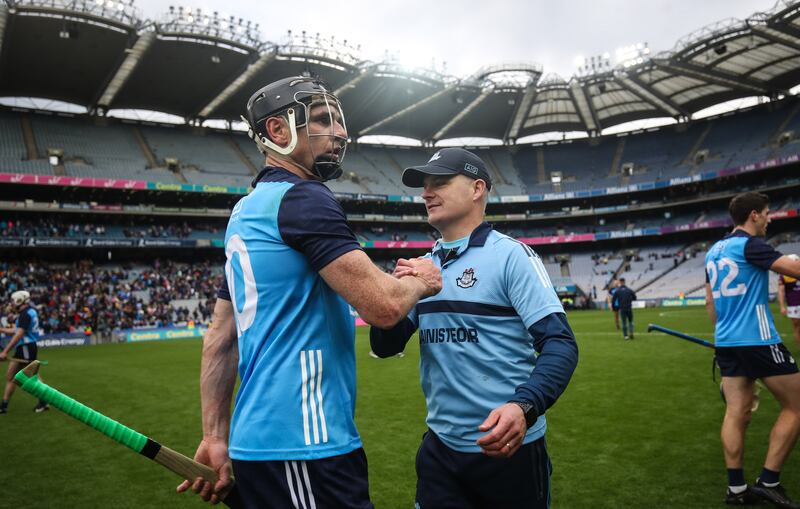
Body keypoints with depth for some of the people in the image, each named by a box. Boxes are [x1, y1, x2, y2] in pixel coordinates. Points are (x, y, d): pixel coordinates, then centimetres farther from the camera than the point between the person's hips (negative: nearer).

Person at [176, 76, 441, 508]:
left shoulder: (246, 211, 13)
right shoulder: (302, 197, -15)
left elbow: (220, 339, 13)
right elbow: (383, 306, -22)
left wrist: (215, 437, 15)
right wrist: (420, 281, 1)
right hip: (302, 446, -9)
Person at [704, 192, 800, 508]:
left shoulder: (714, 251, 14)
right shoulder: (750, 244, -10)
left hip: (726, 342, 8)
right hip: (757, 340, -8)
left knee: (737, 413, 8)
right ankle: (768, 481, 6)